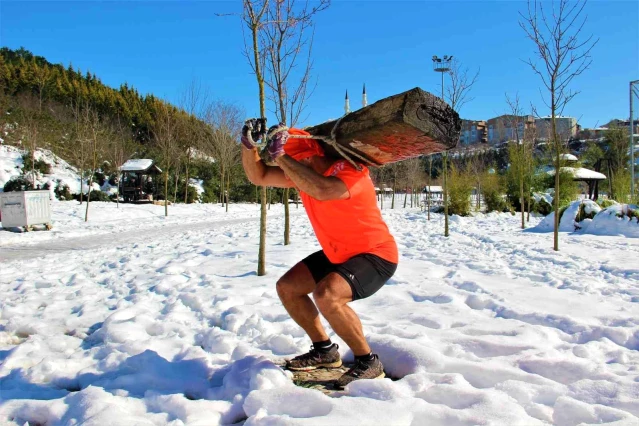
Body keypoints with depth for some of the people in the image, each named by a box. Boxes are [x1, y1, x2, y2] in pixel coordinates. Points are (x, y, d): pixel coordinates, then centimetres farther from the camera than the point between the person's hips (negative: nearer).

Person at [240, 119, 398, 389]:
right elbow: (258, 176, 3)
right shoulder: (304, 172, -2)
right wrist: (249, 145, -15)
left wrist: (279, 155, -42)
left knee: (326, 295, -33)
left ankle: (368, 363, -11)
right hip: (337, 253, 9)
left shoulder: (350, 170, -27)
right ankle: (324, 350, 20)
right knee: (286, 287, 7)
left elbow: (322, 189, -49)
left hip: (376, 254, -9)